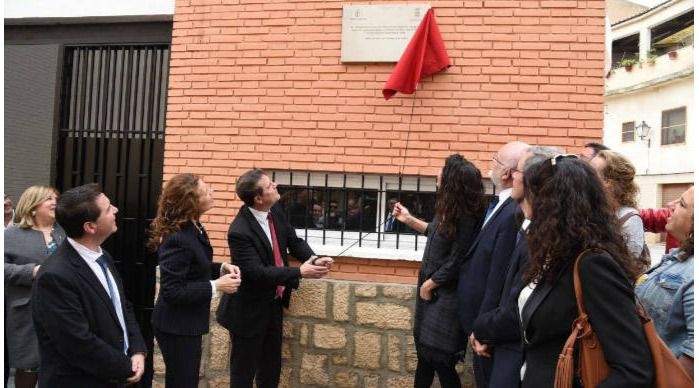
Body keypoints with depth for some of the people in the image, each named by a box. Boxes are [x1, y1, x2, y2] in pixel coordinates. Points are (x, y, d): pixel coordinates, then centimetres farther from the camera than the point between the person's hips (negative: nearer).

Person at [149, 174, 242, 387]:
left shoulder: (192, 226, 0)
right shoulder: (177, 239, -28)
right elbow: (172, 291, -28)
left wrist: (221, 268, -2)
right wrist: (215, 286, -26)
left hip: (185, 323, 9)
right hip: (177, 328, -9)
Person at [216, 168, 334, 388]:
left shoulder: (275, 212, -4)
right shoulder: (240, 231, -28)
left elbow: (295, 242, 3)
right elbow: (257, 272, -31)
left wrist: (315, 260, -16)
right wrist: (299, 273, -32)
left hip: (274, 304, 7)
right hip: (249, 311, -7)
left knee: (271, 368, 21)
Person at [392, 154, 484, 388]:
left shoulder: (466, 217, -23)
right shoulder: (448, 210, 2)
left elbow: (456, 261, -21)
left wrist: (429, 284, -10)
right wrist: (409, 219, 18)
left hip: (446, 297, -8)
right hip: (431, 292, 9)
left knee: (441, 361, 5)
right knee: (424, 354, 21)